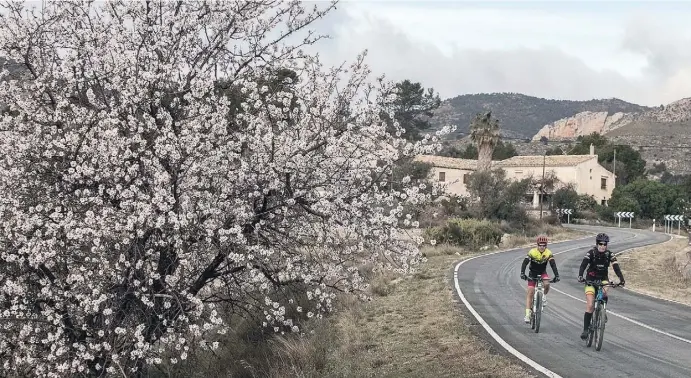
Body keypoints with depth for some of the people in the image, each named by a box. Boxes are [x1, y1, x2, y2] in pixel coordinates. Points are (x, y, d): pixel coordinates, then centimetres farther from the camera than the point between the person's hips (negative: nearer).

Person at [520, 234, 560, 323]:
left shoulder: (548, 253, -17)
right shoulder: (532, 252, -22)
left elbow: (553, 265, -22)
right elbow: (525, 263, -27)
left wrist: (556, 275, -36)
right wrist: (522, 273, -41)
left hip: (542, 273, 1)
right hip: (533, 273, -1)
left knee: (547, 284, -31)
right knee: (530, 292, -10)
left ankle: (544, 296, 4)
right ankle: (527, 314, -10)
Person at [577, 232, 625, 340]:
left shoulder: (609, 254, -10)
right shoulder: (591, 252, -16)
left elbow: (616, 267, -19)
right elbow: (583, 265, -27)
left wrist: (621, 279, -36)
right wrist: (580, 276, -46)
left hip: (603, 279, 2)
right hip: (591, 279, -1)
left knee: (604, 293, -32)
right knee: (590, 305, -13)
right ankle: (585, 329, -5)